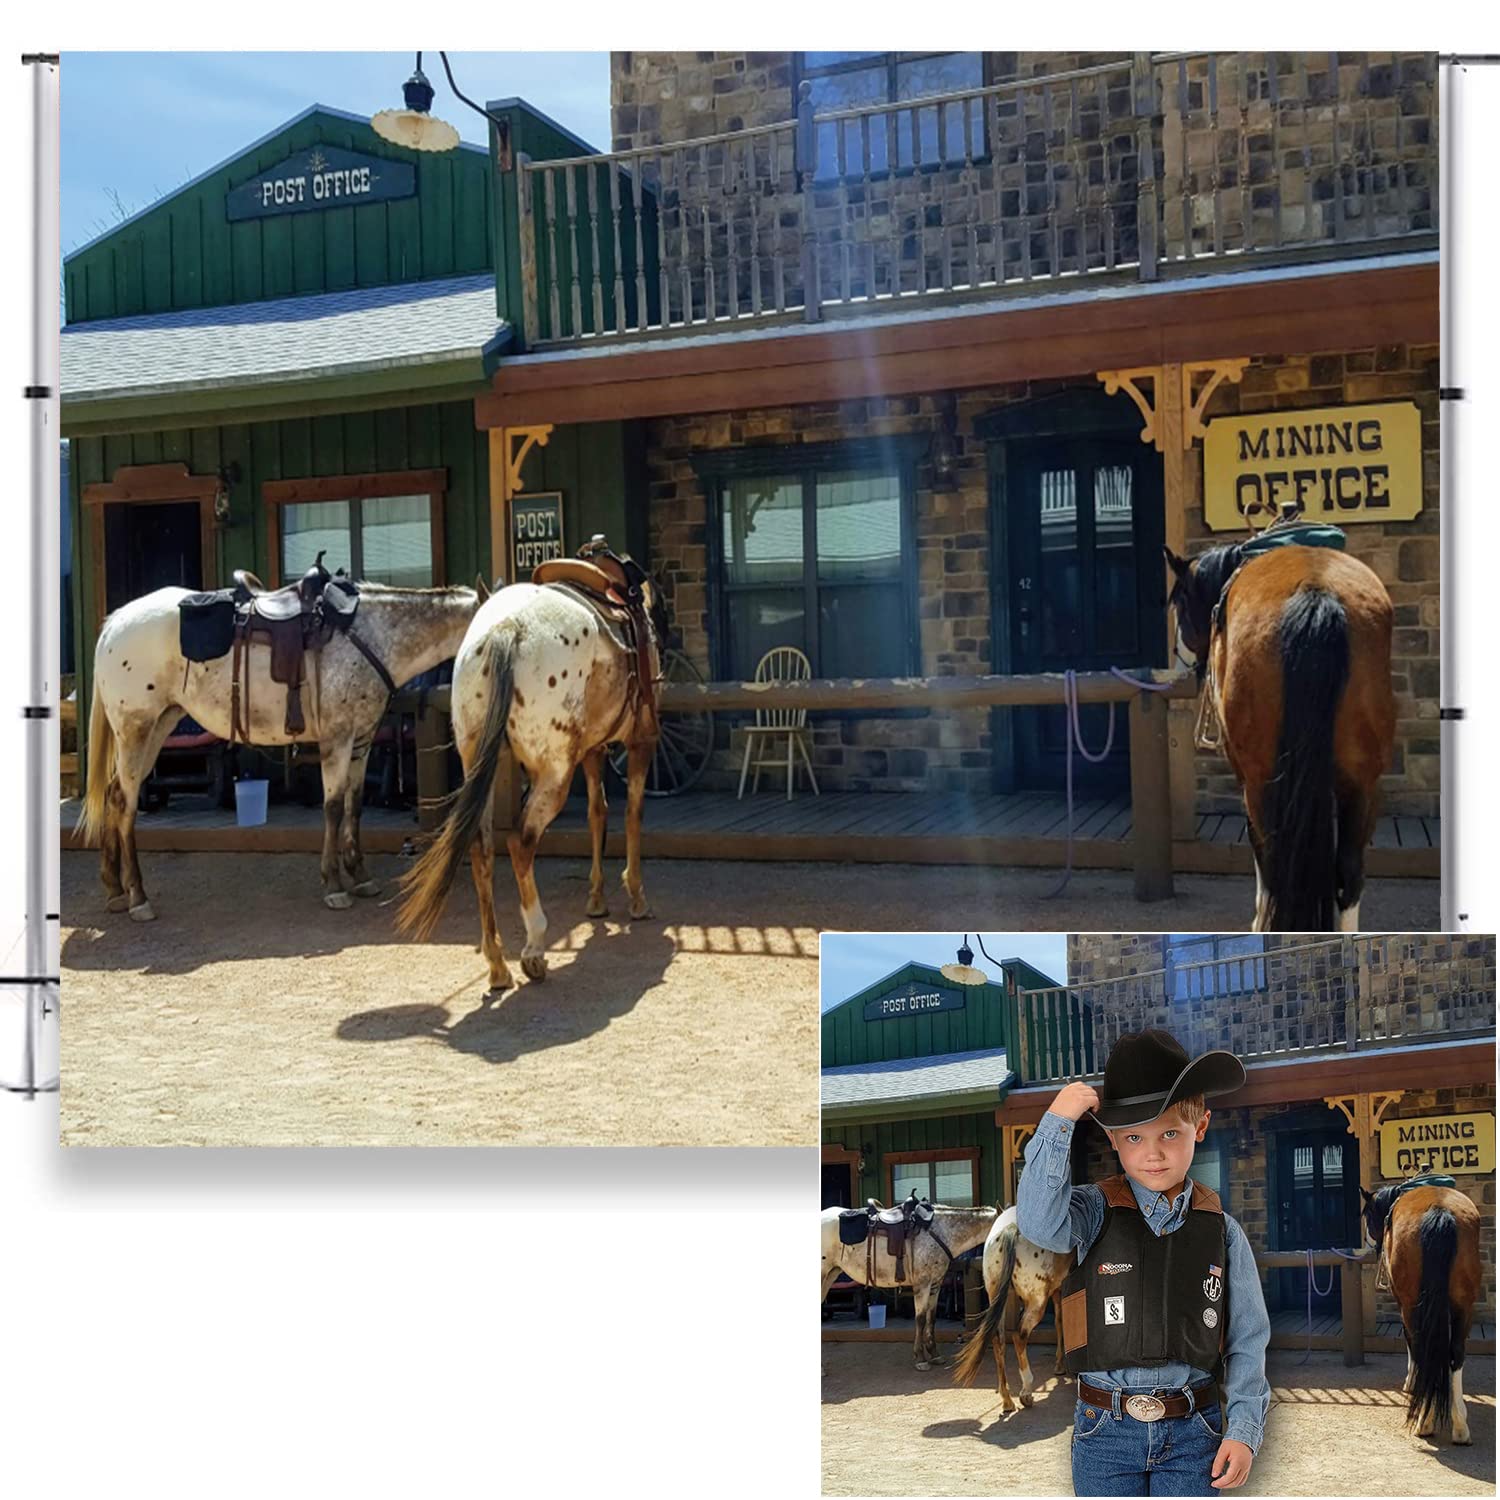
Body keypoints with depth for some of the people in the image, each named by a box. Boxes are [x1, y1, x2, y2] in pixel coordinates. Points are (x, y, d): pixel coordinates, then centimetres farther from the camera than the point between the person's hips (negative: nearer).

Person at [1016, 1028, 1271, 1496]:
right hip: (1105, 1430, -1)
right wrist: (1058, 1123, -27)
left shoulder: (1221, 1230, 1)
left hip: (1192, 1431, 1)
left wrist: (1244, 1429, -6)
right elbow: (1039, 1223, -25)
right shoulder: (1096, 1212, -4)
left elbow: (1246, 1341, 3)